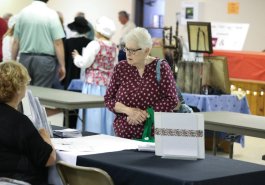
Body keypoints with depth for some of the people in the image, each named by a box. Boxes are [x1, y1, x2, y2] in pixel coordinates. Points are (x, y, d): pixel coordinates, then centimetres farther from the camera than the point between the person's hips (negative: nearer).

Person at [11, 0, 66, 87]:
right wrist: (62, 65, -6)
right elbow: (58, 43, -11)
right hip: (45, 60, -3)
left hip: (25, 59, 4)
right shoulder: (51, 14, -8)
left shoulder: (22, 13, 3)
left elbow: (16, 42, 6)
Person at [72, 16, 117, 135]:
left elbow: (84, 63, -10)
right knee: (106, 115, 10)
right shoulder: (114, 47, 7)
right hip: (109, 83, 6)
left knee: (94, 114, -3)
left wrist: (77, 57, 7)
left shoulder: (95, 45, -13)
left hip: (94, 84, -6)